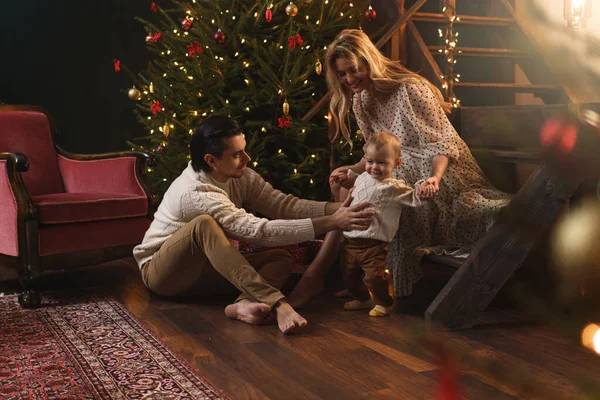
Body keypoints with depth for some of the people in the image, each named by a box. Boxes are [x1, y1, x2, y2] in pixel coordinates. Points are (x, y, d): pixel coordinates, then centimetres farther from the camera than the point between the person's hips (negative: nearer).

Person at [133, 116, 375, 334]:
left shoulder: (240, 176, -5)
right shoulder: (196, 192, -29)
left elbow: (284, 204, -13)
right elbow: (258, 231, -36)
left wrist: (336, 208, -28)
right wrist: (331, 223, -39)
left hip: (207, 269, 8)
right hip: (162, 272, -7)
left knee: (282, 258, -10)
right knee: (203, 224, -38)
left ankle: (245, 304, -40)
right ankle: (277, 303, -46)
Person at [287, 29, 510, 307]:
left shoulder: (410, 89, -18)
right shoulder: (360, 101, 6)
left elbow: (441, 143, -19)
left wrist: (434, 177, -39)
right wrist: (352, 171, -6)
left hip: (438, 171, -9)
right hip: (405, 172, 9)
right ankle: (316, 274, -6)